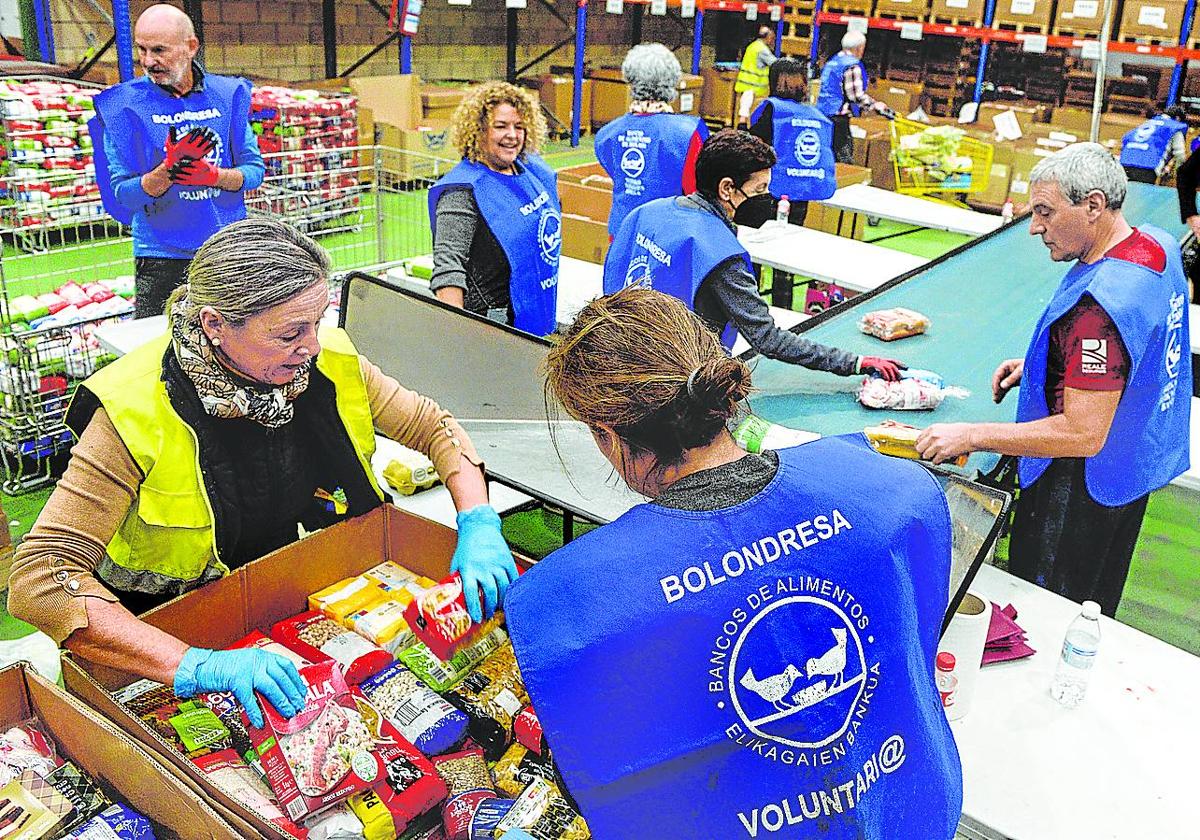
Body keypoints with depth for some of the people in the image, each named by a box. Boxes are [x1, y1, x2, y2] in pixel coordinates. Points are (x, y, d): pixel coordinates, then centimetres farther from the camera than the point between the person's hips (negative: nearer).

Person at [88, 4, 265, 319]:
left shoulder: (227, 93, 3)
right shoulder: (125, 104, -4)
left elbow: (255, 170, 2)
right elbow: (123, 193, -8)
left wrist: (213, 175, -17)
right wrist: (169, 170, -25)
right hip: (162, 256, -2)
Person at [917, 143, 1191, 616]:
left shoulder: (1098, 303, -34)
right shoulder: (1159, 246, -2)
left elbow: (1082, 435, -33)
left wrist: (971, 436, -27)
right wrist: (1043, 365, 6)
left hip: (1082, 487, -10)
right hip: (1135, 468, 10)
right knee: (1093, 612, 27)